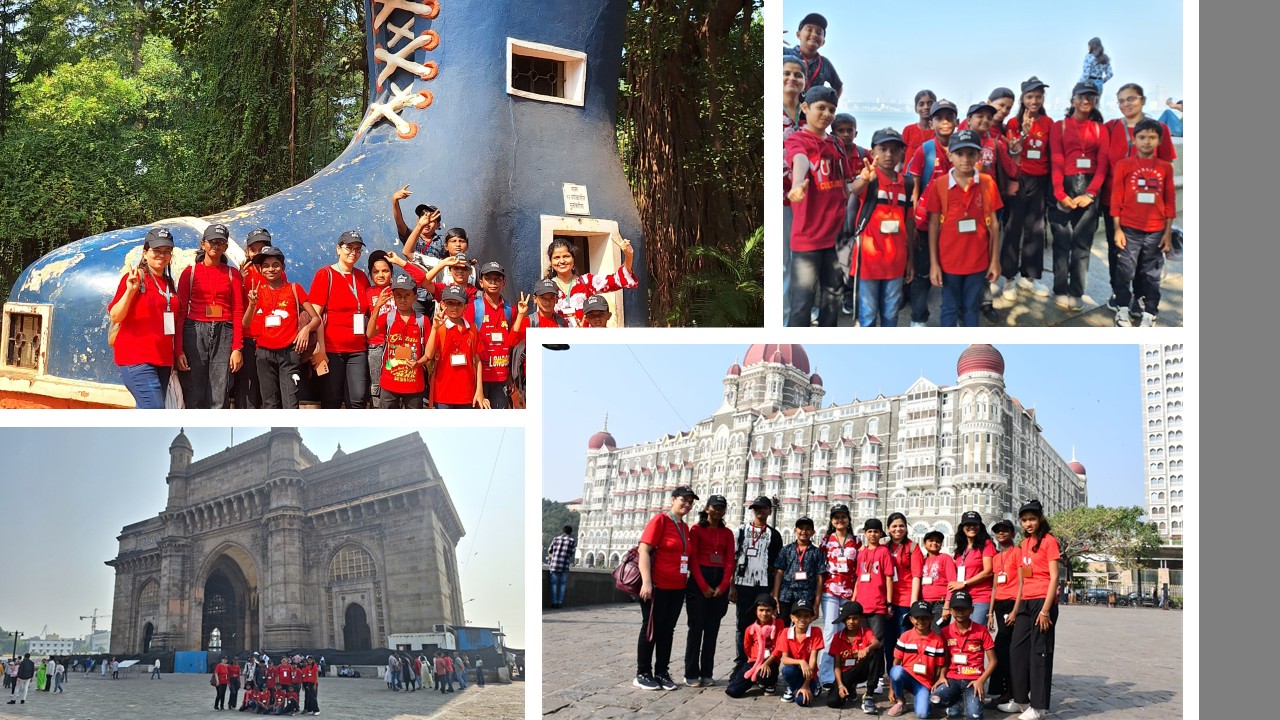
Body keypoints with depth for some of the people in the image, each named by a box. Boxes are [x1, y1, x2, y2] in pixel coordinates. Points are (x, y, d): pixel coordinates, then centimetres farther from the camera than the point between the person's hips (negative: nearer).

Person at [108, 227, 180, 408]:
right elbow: (115, 317, -11)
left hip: (163, 360, 7)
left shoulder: (169, 283, 15)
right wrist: (130, 291, -24)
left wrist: (177, 354, 18)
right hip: (137, 359, -7)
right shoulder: (134, 278, -6)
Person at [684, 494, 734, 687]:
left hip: (720, 583, 4)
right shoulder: (696, 529, 2)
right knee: (696, 627, -4)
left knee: (712, 629, 4)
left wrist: (723, 586, -7)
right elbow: (692, 559, -5)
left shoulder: (727, 533, 12)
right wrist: (704, 586, -12)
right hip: (699, 580, -4)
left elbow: (730, 561, 6)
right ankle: (691, 674, -2)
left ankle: (707, 673, 8)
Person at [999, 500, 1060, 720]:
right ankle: (1021, 700, 19)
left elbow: (1054, 577, -12)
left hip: (1043, 602, -8)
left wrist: (1045, 610, -17)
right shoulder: (1025, 544, 15)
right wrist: (1016, 610, 17)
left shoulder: (1049, 541, -7)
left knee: (1039, 652, -5)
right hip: (1026, 602, 8)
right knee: (1017, 649, 9)